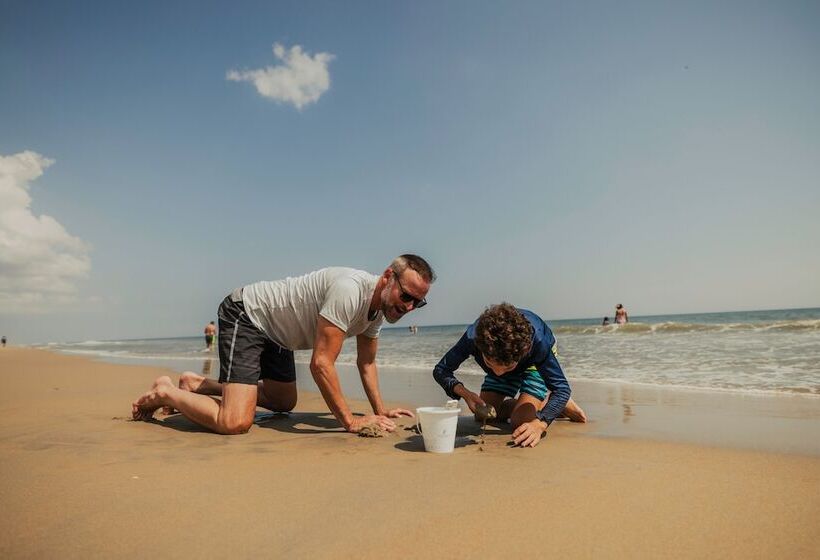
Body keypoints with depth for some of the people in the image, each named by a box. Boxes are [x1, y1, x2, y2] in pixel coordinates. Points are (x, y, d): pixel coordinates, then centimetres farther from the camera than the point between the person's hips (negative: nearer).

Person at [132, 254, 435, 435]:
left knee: (284, 403, 24)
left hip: (274, 331, 10)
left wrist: (380, 411, 4)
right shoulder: (350, 290, -32)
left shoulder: (380, 305, -2)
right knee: (234, 422, -23)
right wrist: (350, 421, -25)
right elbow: (321, 364, -32)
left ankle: (196, 384, 33)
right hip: (244, 314, -10)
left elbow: (366, 362, 10)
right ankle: (165, 394, 5)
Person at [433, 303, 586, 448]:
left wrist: (539, 424, -54)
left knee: (519, 422, -20)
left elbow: (561, 388, -37)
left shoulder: (537, 340, -45)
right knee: (482, 416, 1)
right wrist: (465, 393, -45)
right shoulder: (473, 337, -40)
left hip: (537, 363, -3)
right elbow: (440, 370, -26)